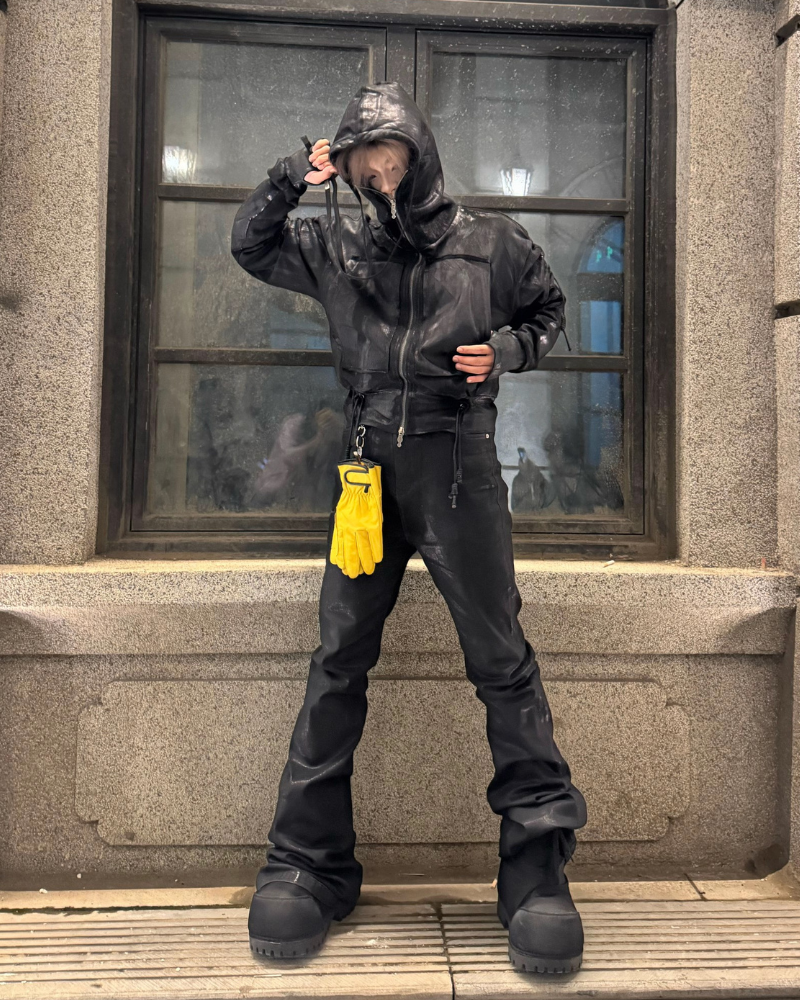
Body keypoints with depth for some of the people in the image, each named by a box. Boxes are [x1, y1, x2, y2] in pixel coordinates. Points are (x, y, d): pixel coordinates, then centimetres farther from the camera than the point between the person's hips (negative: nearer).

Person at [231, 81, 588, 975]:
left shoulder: (489, 242, 9)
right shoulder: (337, 247, 14)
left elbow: (547, 308, 20)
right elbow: (248, 247, 23)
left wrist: (507, 349, 0)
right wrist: (291, 179, 9)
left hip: (459, 467, -2)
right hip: (369, 467, 3)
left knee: (501, 662, -3)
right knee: (337, 662, 2)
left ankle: (538, 867, 7)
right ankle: (308, 863, 13)